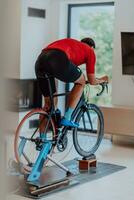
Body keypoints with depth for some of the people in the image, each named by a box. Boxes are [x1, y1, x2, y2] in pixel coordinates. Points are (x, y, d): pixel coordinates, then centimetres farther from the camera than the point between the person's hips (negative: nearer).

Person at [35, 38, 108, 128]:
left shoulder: (70, 43, 41)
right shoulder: (90, 51, 25)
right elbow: (92, 81, 25)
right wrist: (102, 80, 45)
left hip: (40, 60, 7)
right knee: (81, 82, 21)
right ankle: (66, 119, 13)